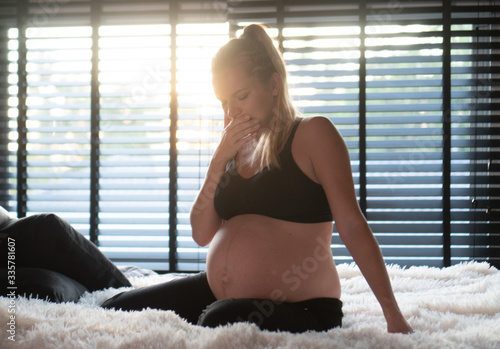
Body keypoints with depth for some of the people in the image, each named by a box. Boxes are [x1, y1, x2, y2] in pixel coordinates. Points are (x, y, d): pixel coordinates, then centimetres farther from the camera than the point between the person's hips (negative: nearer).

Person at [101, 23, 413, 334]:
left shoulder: (312, 133, -5)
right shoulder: (237, 147, 14)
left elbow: (352, 226, -11)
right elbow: (202, 235, 7)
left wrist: (394, 315, -16)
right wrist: (220, 159, -4)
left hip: (298, 309, -7)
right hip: (217, 294, 7)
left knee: (220, 322, -38)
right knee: (113, 311, -1)